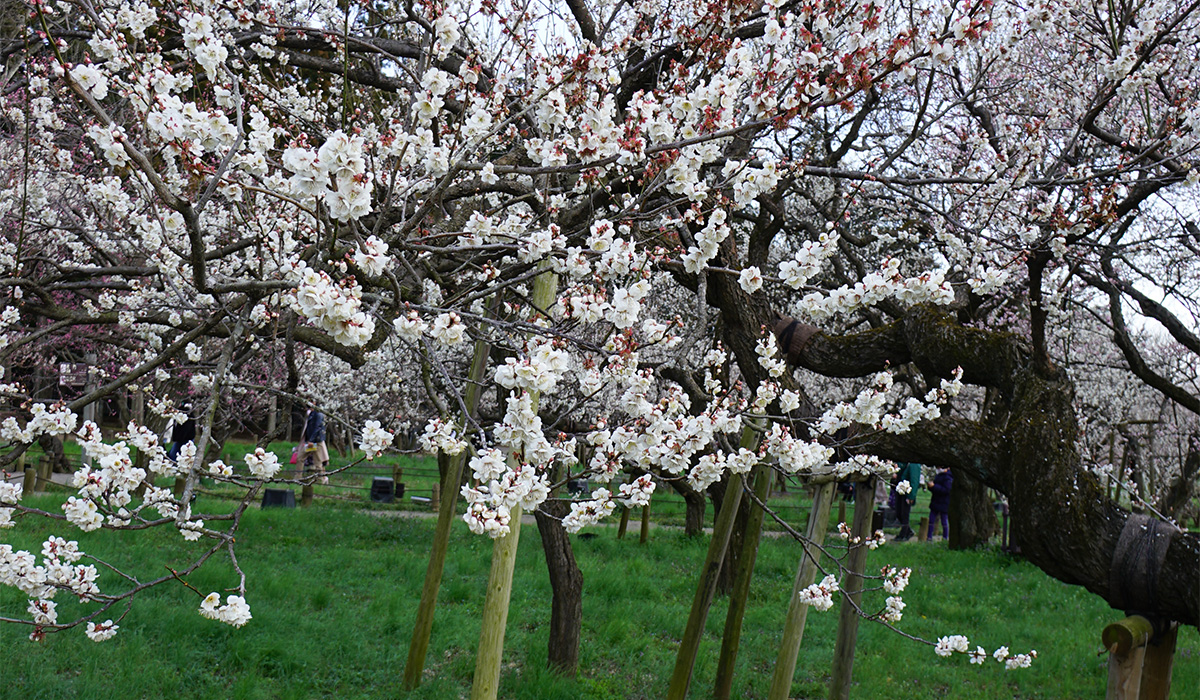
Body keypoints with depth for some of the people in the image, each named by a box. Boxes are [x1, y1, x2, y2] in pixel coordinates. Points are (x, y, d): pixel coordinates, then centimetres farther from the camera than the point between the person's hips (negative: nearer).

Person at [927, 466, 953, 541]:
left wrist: (934, 486, -25)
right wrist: (930, 486, -2)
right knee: (931, 520, 8)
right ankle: (929, 537, 13)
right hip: (935, 502, 9)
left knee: (944, 521, 2)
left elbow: (946, 490, -24)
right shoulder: (938, 476, 12)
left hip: (944, 503, -8)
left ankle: (945, 538, 12)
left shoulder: (948, 477, -16)